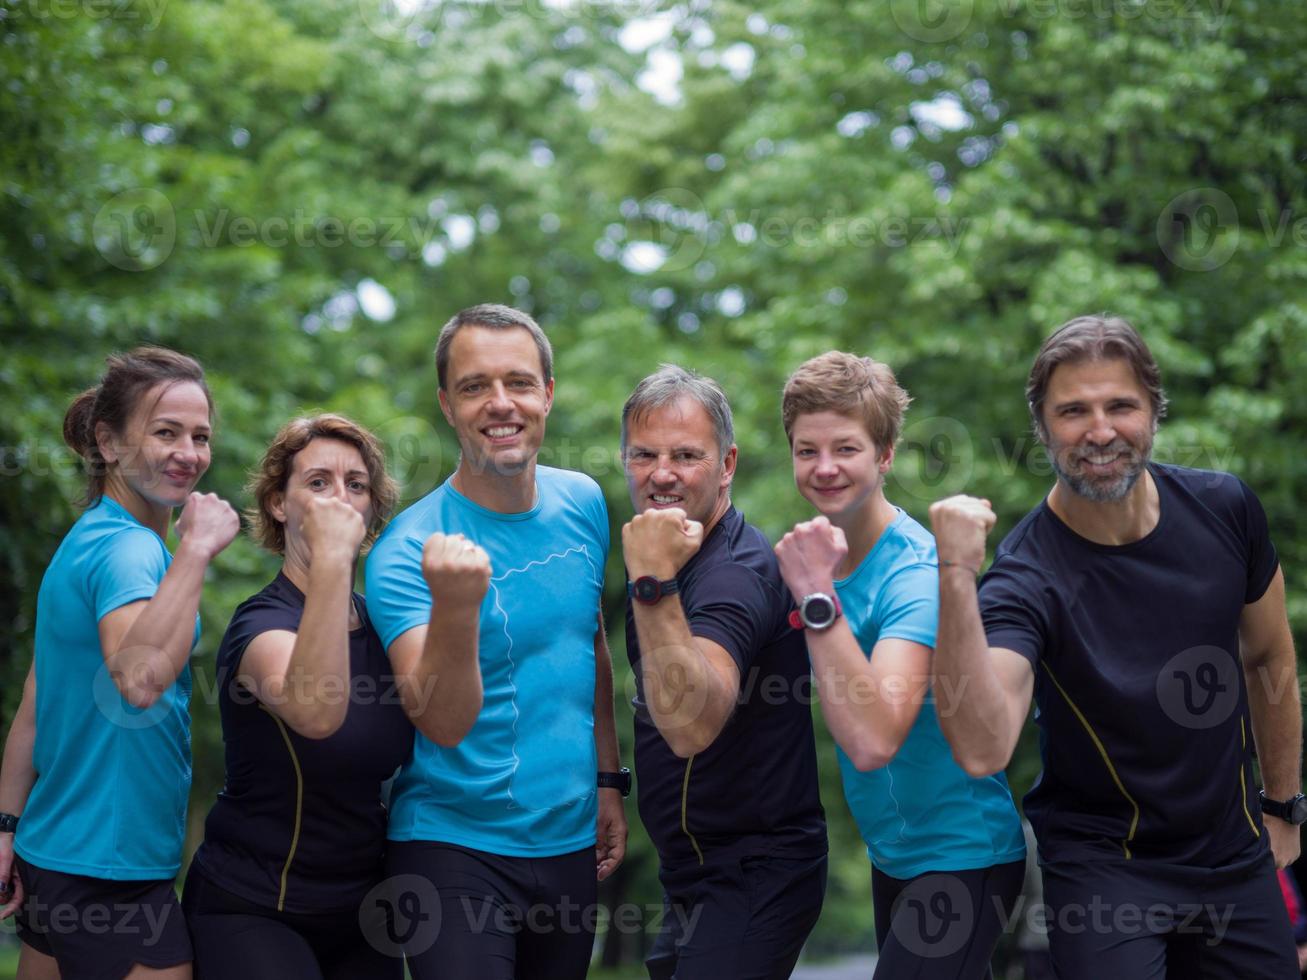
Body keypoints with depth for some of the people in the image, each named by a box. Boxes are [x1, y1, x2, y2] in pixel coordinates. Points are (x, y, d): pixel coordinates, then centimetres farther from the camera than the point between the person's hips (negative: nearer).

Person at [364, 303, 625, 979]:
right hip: (453, 847, -5)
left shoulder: (584, 503, 2)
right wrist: (455, 606, -44)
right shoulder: (408, 552, -16)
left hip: (571, 842, 5)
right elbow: (445, 723, -28)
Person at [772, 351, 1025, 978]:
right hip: (892, 856, 8)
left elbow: (872, 741, -36)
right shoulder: (822, 552, 1)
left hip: (960, 857, -8)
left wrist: (818, 599, -38)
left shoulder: (918, 572, -23)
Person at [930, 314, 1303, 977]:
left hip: (1235, 852, 5)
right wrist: (956, 575, -47)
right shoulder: (1026, 578, -23)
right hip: (1101, 865, -4)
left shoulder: (1222, 508, -9)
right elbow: (983, 751, -40)